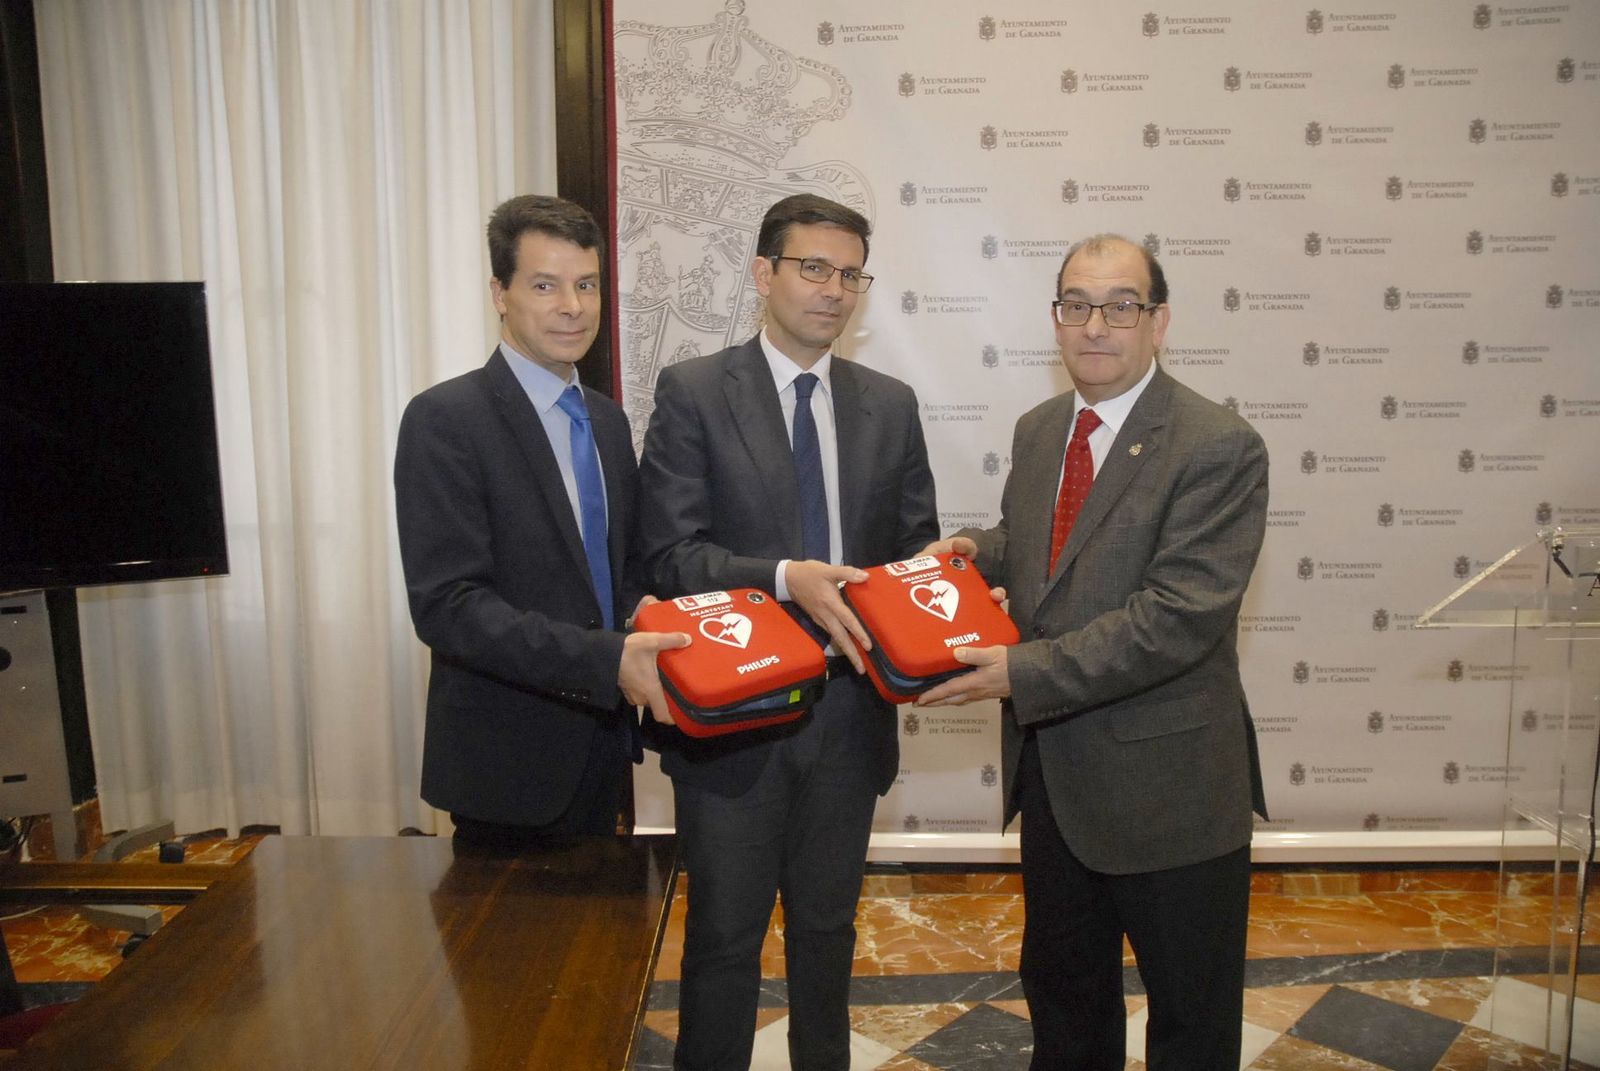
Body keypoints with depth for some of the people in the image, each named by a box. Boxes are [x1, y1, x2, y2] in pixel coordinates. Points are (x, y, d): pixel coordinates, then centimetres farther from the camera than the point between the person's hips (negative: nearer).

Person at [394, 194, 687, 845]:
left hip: (601, 750, 7)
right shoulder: (445, 420, -15)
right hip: (508, 766, -7)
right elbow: (445, 605, -22)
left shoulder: (607, 421, 8)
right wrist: (606, 658, -29)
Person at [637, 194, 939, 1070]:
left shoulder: (890, 405, 7)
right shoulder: (692, 392, -6)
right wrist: (785, 578, -27)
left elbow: (915, 543, 9)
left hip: (849, 709, 4)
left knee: (827, 926, 21)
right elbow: (670, 553, -13)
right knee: (724, 936, 10)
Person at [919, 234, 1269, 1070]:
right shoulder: (1036, 431, 6)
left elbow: (1178, 617, -26)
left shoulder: (1218, 449, -18)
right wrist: (977, 550, -2)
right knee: (1061, 989, 26)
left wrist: (1025, 673, -26)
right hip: (1052, 770, 7)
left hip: (1166, 784, -6)